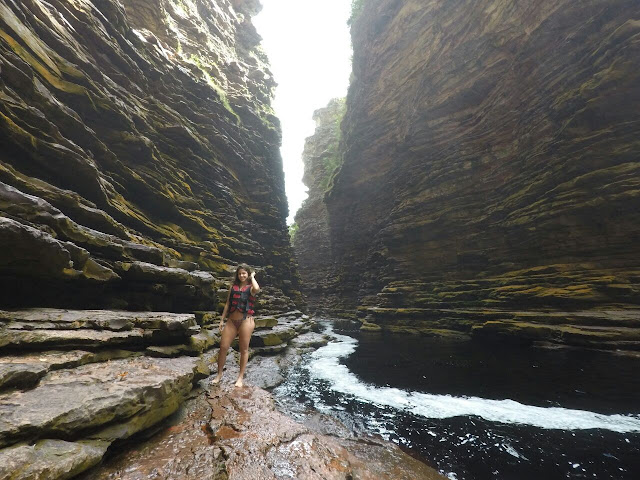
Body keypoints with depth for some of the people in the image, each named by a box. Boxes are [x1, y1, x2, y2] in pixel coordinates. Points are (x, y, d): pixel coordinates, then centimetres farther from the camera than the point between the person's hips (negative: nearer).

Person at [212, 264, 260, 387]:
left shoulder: (251, 287, -2)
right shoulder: (233, 286, 10)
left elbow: (257, 289, -29)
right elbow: (228, 303, 13)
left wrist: (252, 277, -12)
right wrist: (222, 319, 11)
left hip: (246, 321, -4)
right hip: (232, 321, 4)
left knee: (244, 349, 7)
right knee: (223, 347, 5)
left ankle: (240, 377, 22)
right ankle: (219, 375, 26)